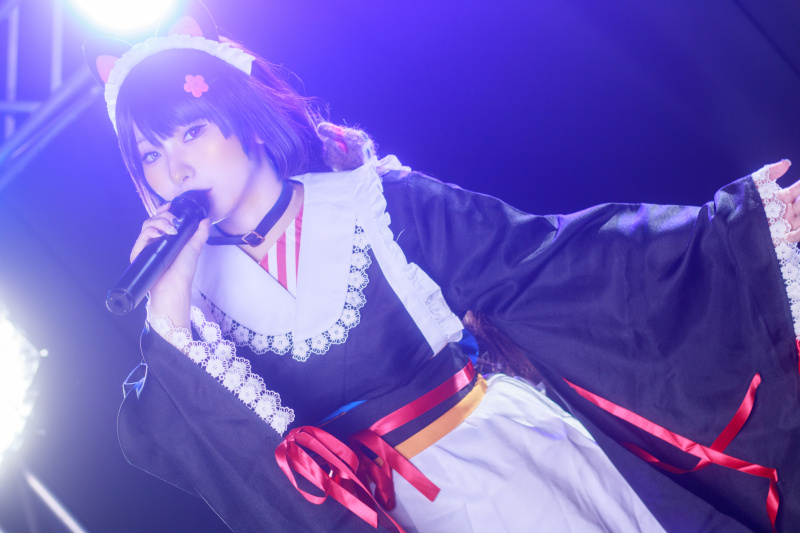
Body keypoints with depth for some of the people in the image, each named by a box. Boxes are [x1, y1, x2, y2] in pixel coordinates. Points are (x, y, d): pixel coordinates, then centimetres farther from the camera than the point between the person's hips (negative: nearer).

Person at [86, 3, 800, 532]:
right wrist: (169, 317, -26)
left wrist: (737, 223, -15)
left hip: (520, 446, -1)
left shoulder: (372, 201, -8)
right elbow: (159, 449, -10)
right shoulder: (197, 291, -2)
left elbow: (544, 262, -10)